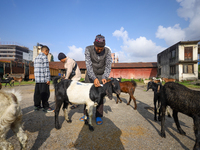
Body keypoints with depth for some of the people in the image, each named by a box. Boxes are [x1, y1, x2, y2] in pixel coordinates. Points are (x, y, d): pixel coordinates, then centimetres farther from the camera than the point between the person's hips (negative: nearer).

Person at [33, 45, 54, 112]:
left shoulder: (36, 57, 18)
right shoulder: (44, 57, -9)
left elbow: (36, 68, 19)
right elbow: (46, 69, -15)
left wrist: (36, 78, 21)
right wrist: (48, 79, -14)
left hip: (37, 79, 9)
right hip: (43, 79, -9)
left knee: (37, 93, 13)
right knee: (45, 93, -3)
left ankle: (37, 106, 23)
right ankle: (46, 107, 4)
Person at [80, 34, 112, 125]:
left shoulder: (107, 51, -15)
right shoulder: (88, 49, -19)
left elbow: (108, 65, -18)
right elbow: (88, 65, -27)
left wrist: (104, 77, -35)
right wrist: (94, 78, -40)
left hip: (101, 75, 0)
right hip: (90, 75, 1)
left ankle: (98, 116, 13)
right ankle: (86, 114, 22)